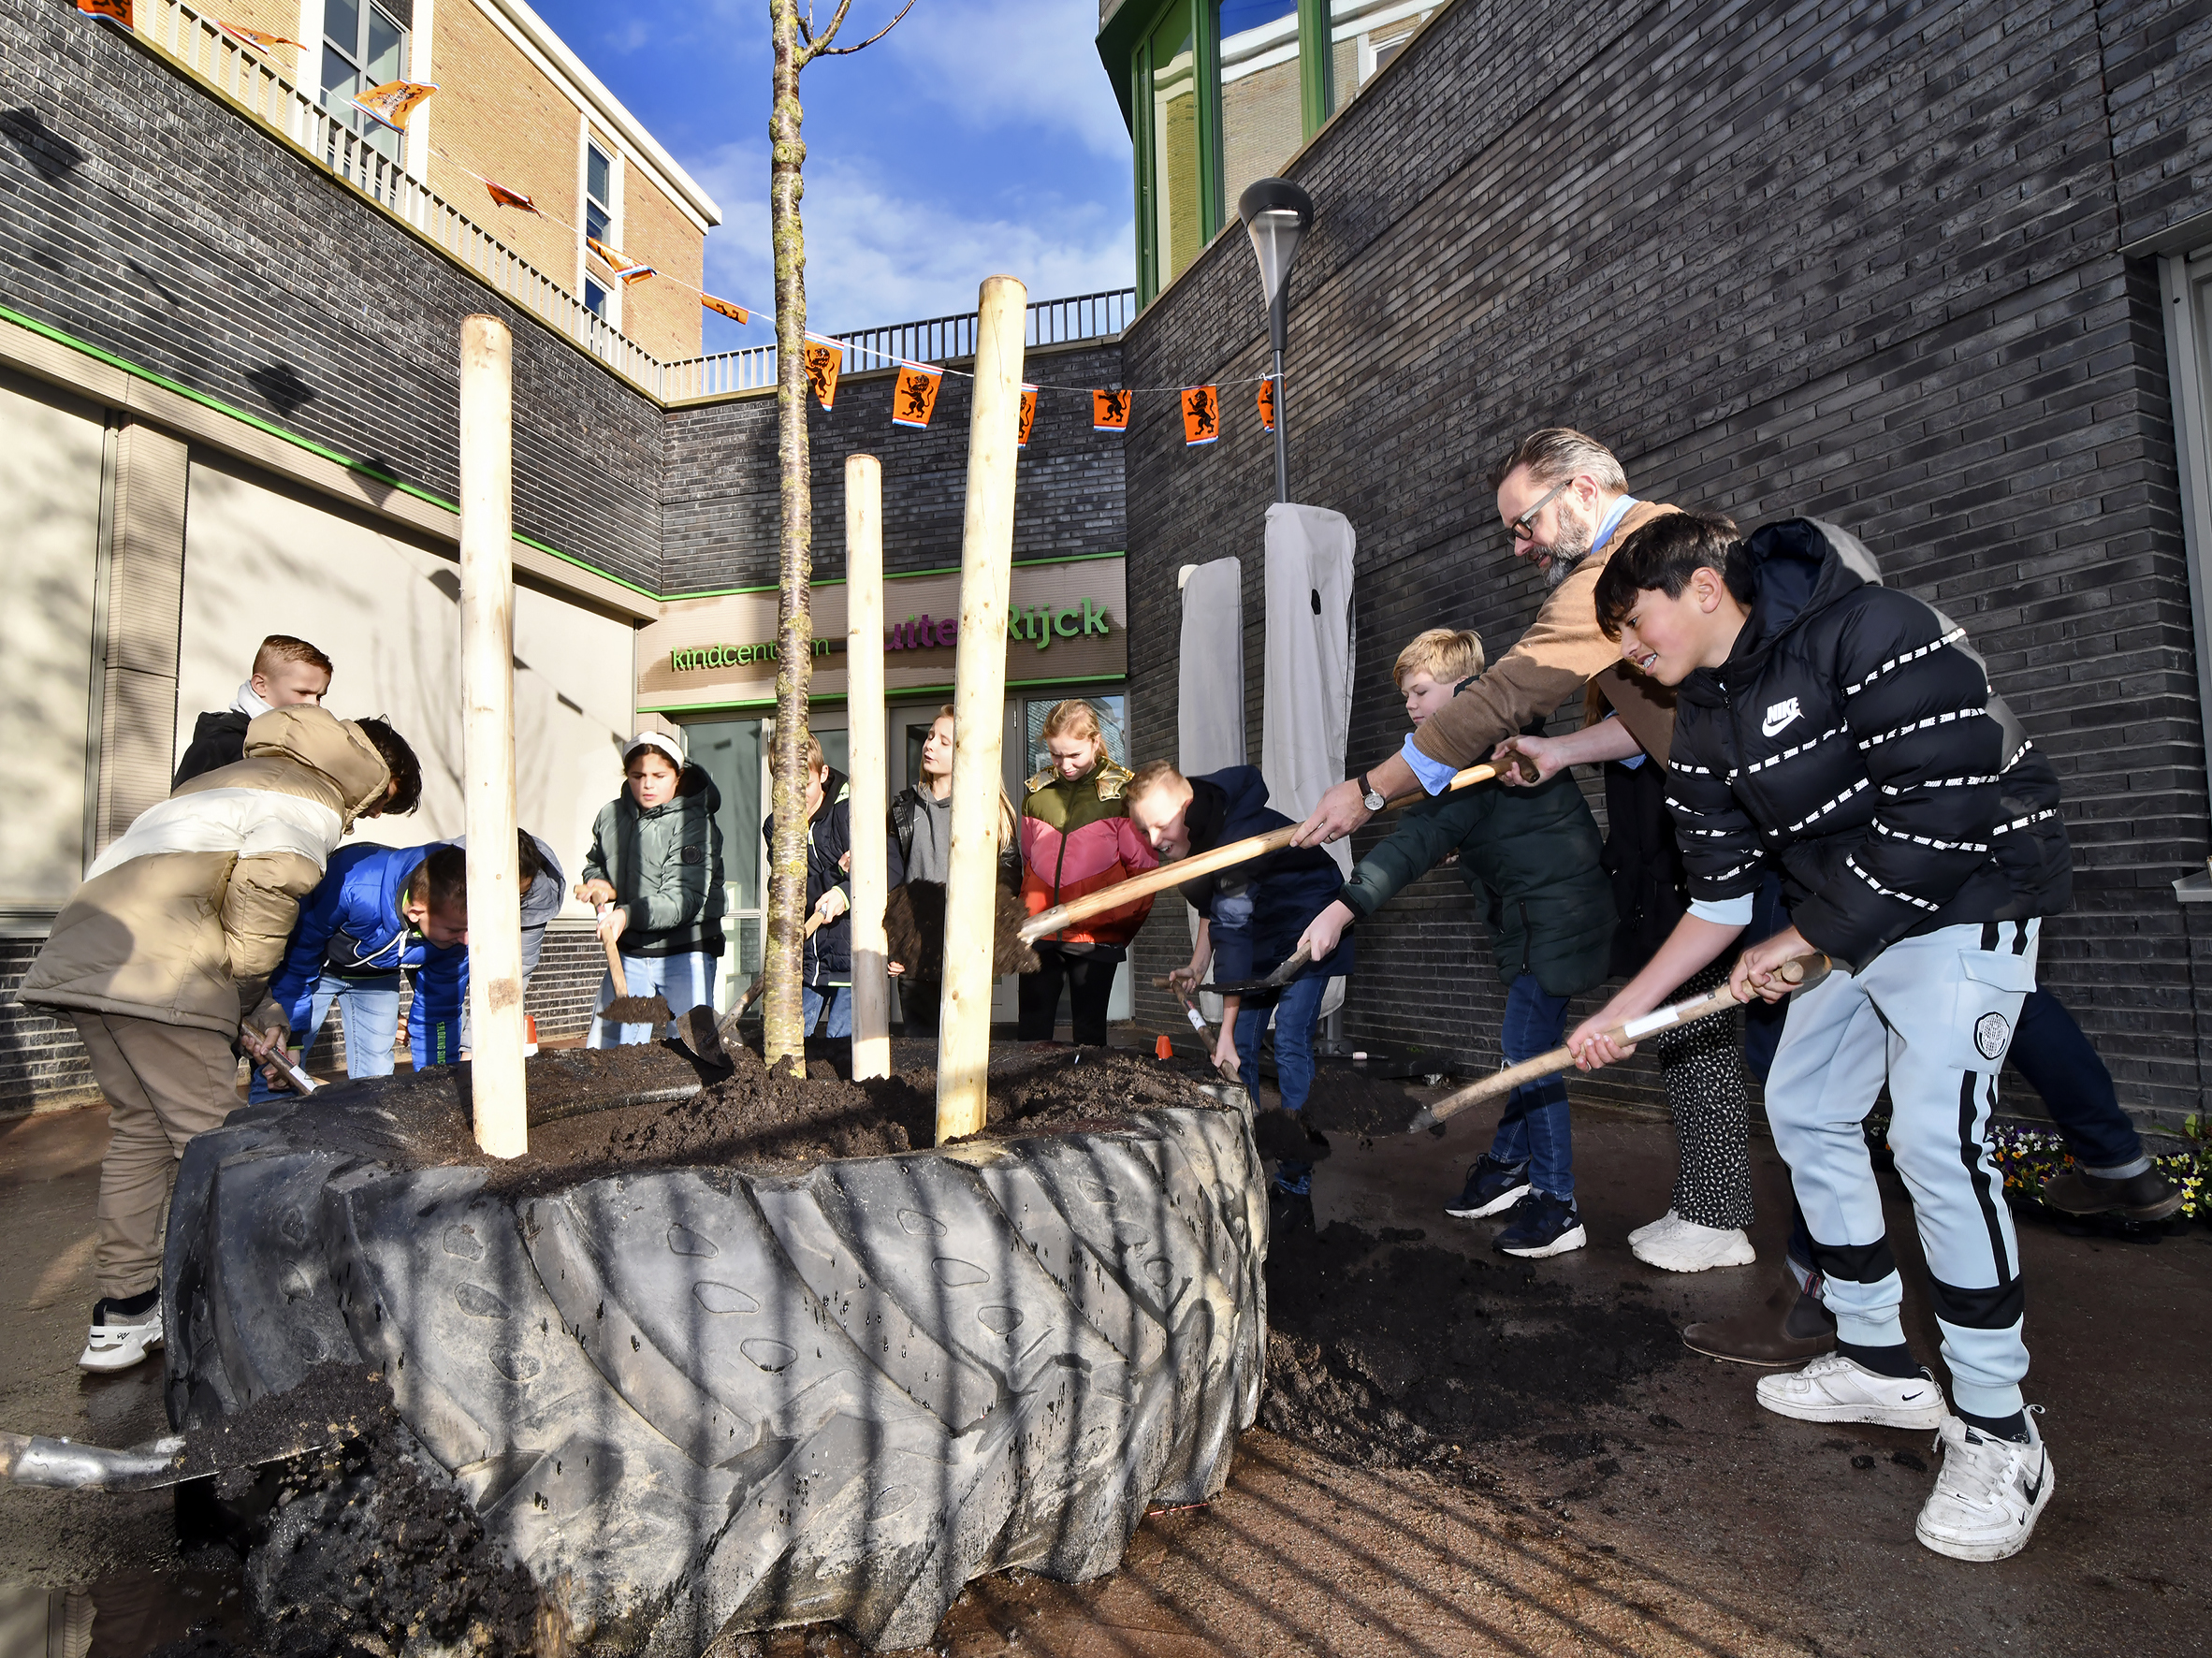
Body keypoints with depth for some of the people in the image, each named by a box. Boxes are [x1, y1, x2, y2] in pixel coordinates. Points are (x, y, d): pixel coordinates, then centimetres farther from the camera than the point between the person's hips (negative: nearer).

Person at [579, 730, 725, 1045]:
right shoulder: (610, 816, 5)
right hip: (627, 952, 5)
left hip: (684, 951, -5)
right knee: (604, 1048, 8)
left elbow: (683, 898, -21)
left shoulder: (693, 824, -13)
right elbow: (595, 864, 24)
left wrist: (629, 913, -34)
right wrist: (601, 886, 1)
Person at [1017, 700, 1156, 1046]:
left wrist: (1123, 925, -3)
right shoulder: (1036, 790, 8)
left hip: (1095, 938, -3)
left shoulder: (1120, 791, -4)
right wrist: (1027, 915, 12)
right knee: (1032, 1027, 8)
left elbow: (1143, 867, -1)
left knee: (1090, 1029, 7)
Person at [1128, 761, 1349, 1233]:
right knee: (1242, 1045, 3)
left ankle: (1295, 1188, -10)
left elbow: (1234, 931, -35)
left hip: (1307, 927, -8)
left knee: (1290, 1042, -16)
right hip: (1259, 931, 8)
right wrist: (1196, 967, -4)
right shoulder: (1185, 841, -8)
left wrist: (1224, 1031, -33)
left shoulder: (1237, 836, -35)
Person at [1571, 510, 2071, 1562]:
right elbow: (1719, 902, 4)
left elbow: (1939, 815, -27)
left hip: (1971, 897, -8)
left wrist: (1800, 943, -20)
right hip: (1847, 924, 9)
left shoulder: (1871, 633, -21)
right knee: (1803, 1110, 8)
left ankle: (1997, 1433, 0)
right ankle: (1879, 1365, 24)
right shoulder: (1702, 725, 2)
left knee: (1935, 1133, -18)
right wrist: (1623, 1012, -2)